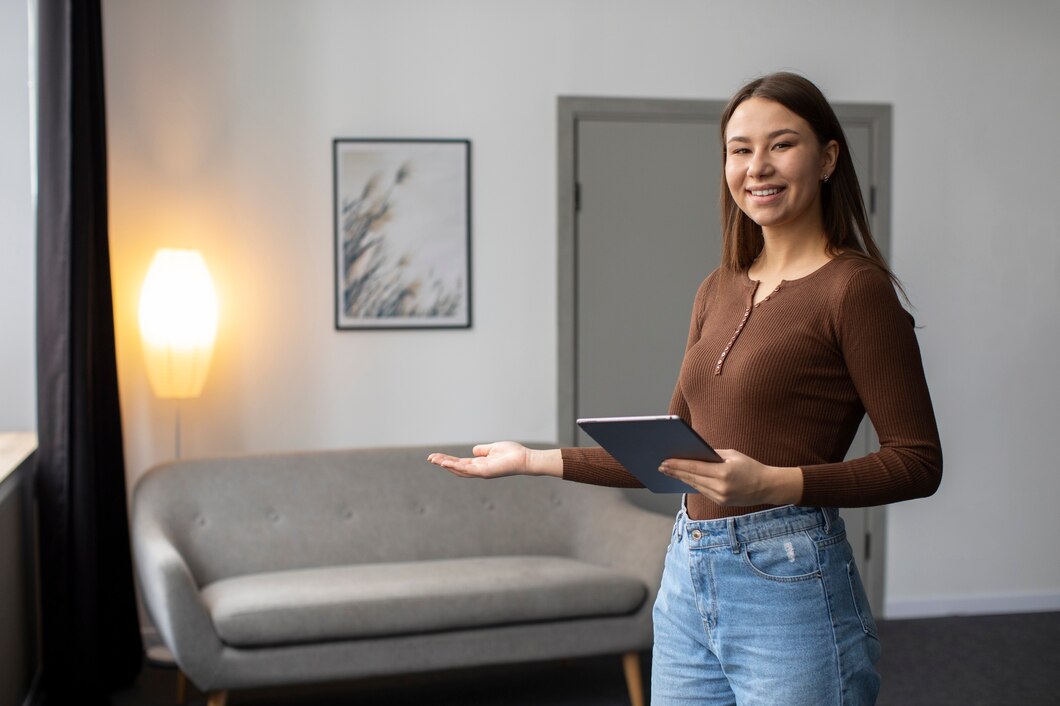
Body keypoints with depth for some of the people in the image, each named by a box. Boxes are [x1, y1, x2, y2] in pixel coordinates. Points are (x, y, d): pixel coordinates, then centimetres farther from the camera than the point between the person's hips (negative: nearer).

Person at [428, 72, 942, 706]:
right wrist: (533, 460, 15)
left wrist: (773, 483, -21)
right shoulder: (720, 290, 12)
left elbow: (918, 461, -9)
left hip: (788, 585, -6)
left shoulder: (854, 286, -8)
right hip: (688, 582, 6)